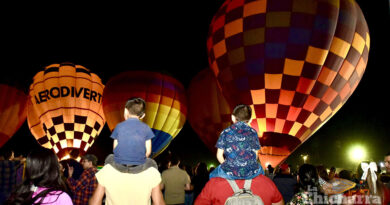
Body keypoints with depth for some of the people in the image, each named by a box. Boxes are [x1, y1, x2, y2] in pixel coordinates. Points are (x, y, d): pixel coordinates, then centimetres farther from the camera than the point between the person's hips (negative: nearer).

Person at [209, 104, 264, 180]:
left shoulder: (226, 132, 2)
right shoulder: (253, 132, 5)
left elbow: (219, 155, 3)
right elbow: (255, 155, 9)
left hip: (230, 173, -2)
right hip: (251, 172, 2)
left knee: (212, 175, 30)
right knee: (260, 169, 39)